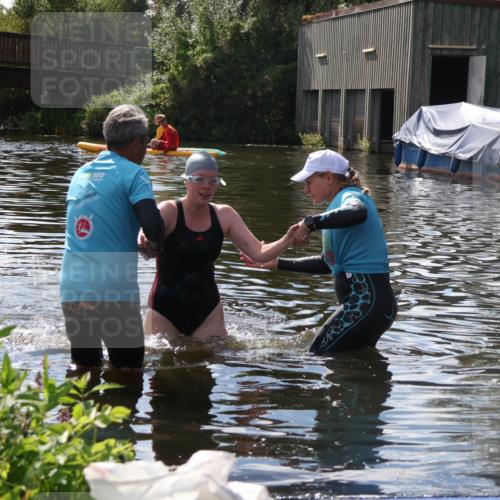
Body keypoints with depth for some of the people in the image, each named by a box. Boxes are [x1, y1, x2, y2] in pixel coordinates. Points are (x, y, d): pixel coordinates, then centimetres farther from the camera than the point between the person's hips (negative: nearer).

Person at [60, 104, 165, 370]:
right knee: (128, 369, 9)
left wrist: (139, 244, 28)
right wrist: (157, 245, 5)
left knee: (83, 367, 20)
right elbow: (152, 223, -17)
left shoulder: (82, 173, 16)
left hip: (71, 288, 6)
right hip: (113, 290, -6)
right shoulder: (132, 173, -4)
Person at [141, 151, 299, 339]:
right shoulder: (168, 211, -12)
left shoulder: (224, 215, 0)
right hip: (165, 309, -3)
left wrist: (286, 241, -21)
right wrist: (144, 245, -54)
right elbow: (150, 248, -30)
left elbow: (259, 253, -2)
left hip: (207, 310, 4)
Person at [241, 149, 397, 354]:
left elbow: (358, 213, -36)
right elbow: (327, 263, 29)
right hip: (366, 299, 11)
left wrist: (310, 222, -27)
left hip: (366, 300, -11)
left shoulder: (349, 196, -7)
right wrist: (277, 263, 27)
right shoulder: (341, 202, 23)